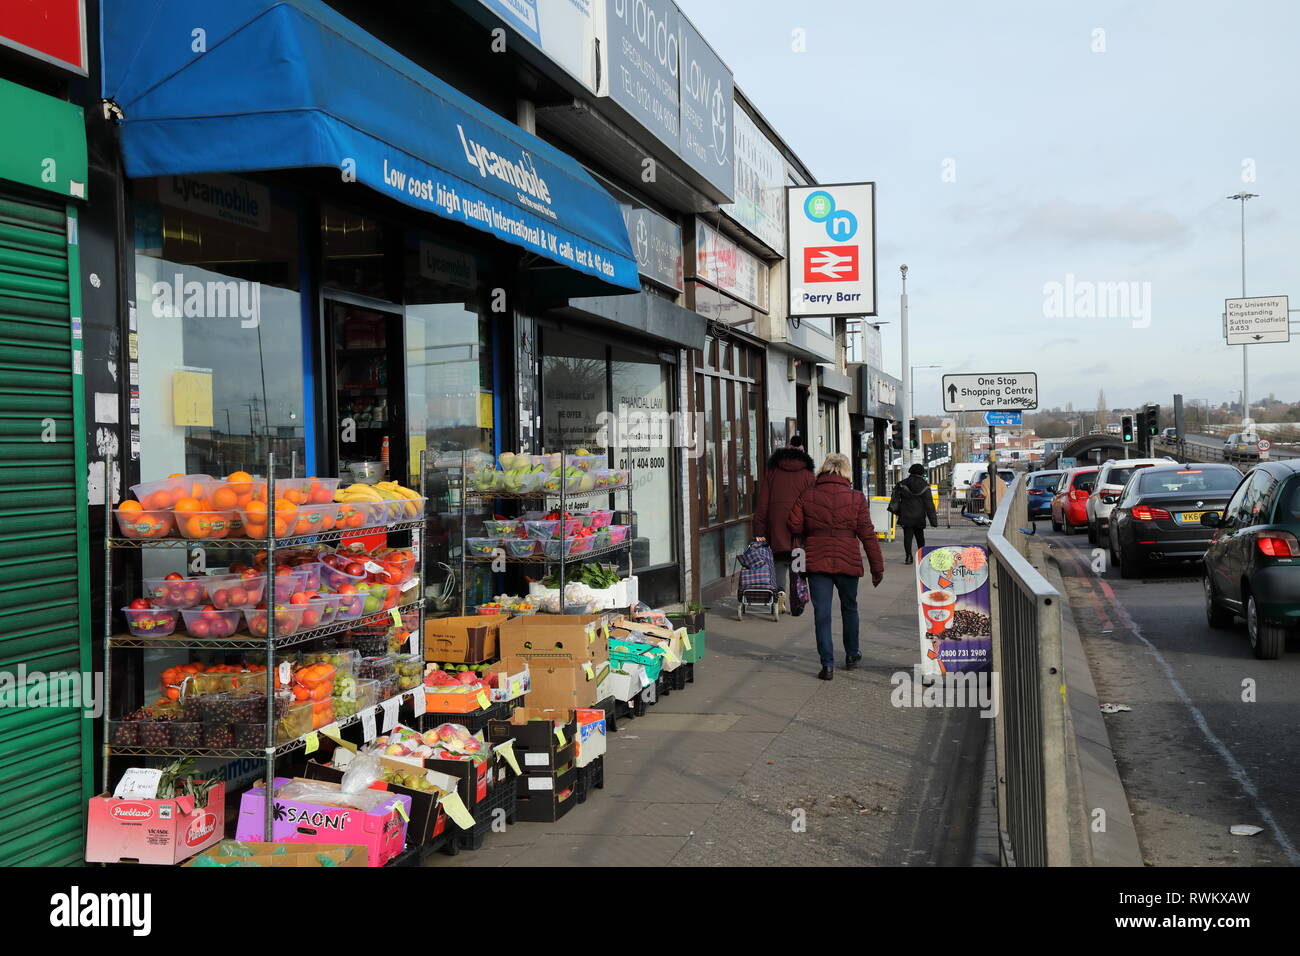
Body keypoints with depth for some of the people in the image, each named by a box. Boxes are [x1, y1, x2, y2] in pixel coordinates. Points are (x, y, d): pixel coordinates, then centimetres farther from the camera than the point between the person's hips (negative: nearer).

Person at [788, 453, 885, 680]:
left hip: (816, 562, 0)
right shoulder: (856, 498, -4)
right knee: (849, 608, 20)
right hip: (848, 562, 1)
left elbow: (795, 526, -3)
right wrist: (877, 568, 3)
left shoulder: (807, 496, -2)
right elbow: (867, 535, -3)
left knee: (821, 613, 2)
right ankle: (852, 655, 33)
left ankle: (827, 663, -3)